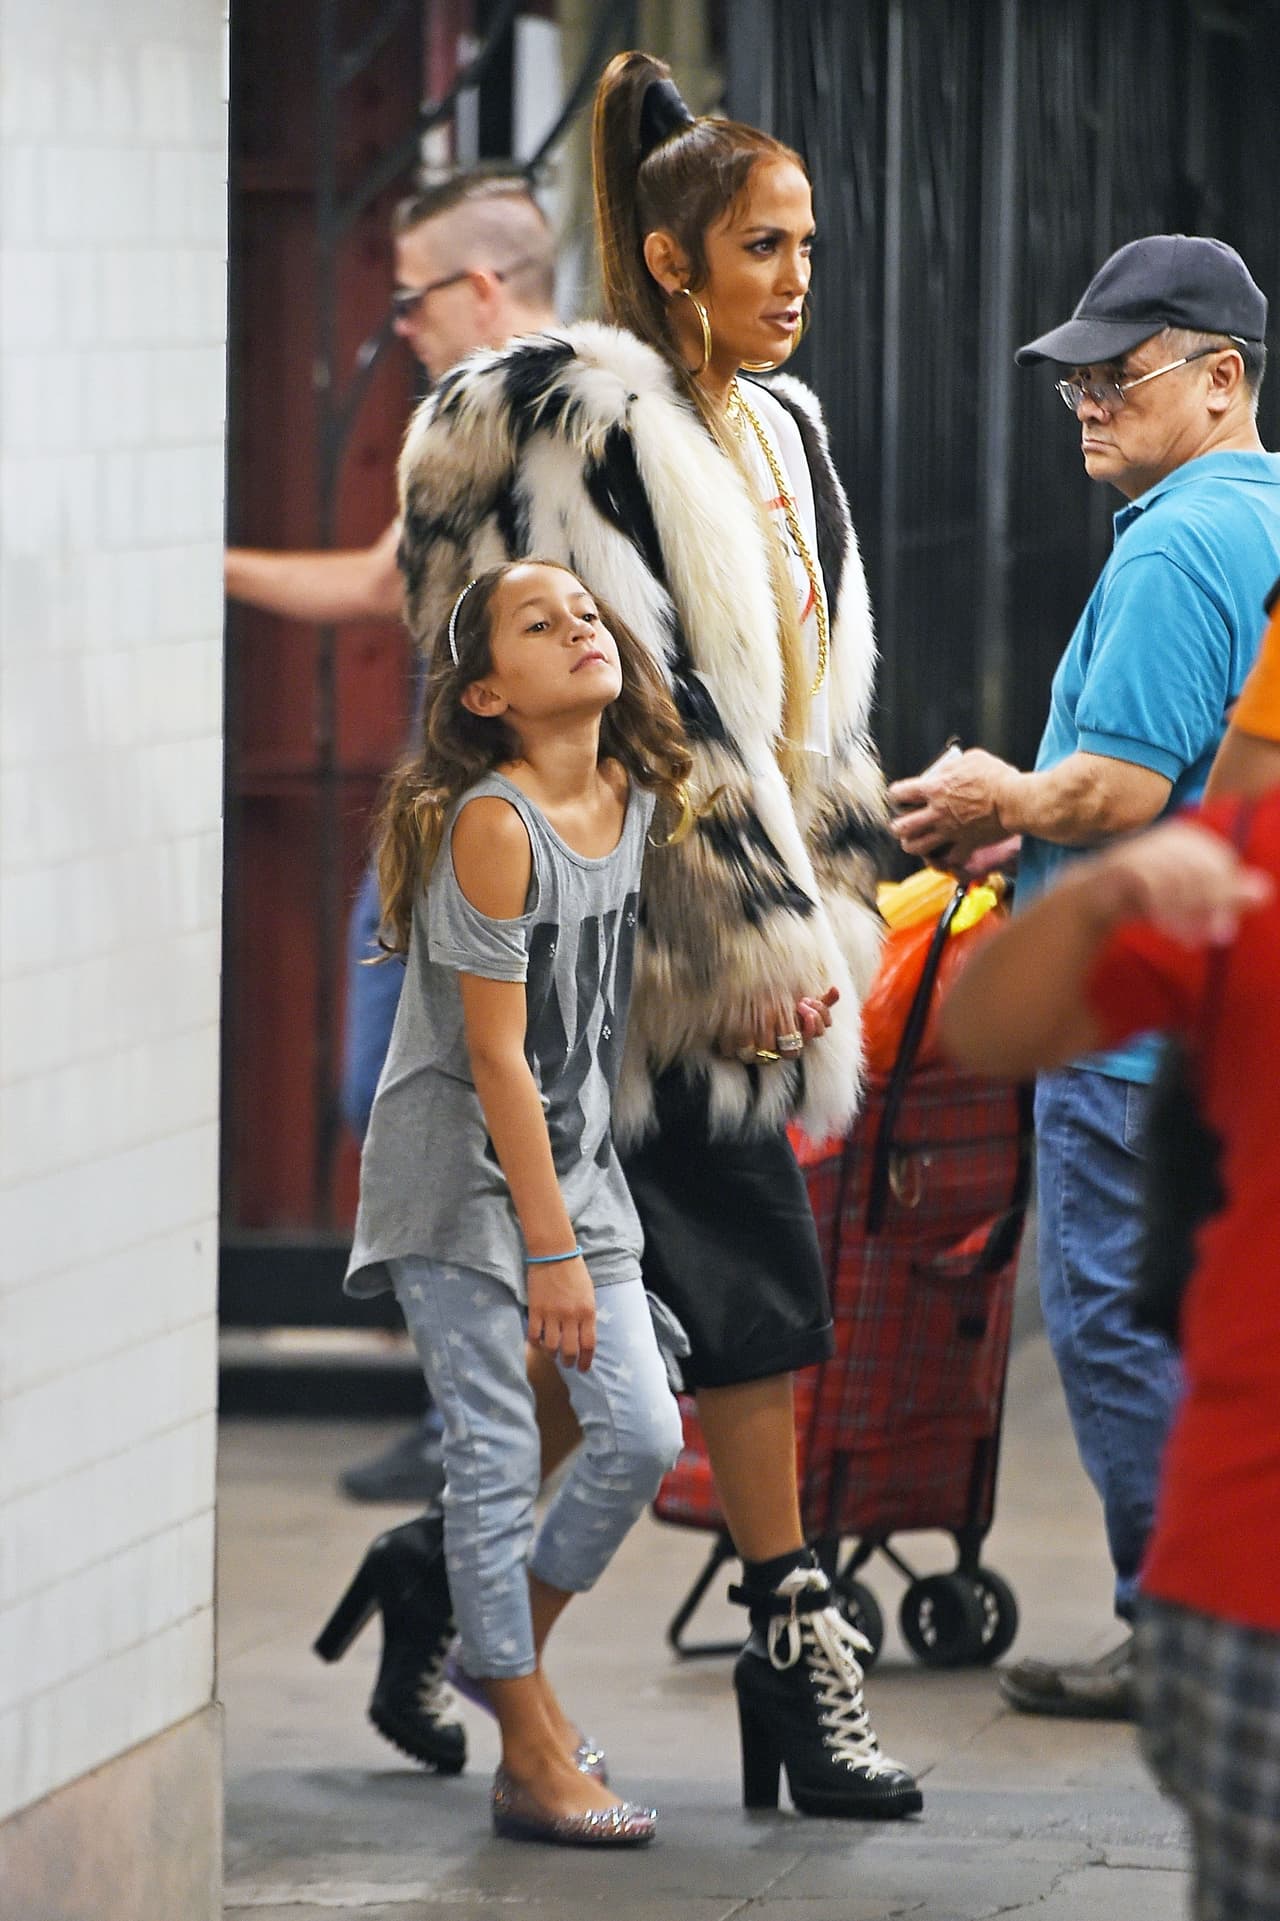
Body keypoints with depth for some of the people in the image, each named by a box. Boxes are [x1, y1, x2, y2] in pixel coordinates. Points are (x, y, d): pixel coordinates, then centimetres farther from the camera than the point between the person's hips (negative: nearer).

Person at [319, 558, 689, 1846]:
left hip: (572, 1159, 7)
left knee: (643, 1436, 4)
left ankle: (507, 1650, 27)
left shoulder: (632, 799, 0)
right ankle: (532, 1761, 3)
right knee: (497, 1453, -4)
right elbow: (495, 1054, -21)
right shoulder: (493, 825, -21)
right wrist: (552, 1250, -21)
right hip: (460, 1171, -7)